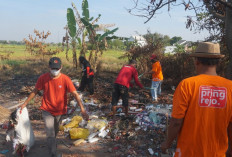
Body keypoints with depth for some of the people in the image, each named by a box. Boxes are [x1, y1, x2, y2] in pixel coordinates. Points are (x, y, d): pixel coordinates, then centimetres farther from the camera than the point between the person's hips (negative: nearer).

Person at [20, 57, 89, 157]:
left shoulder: (65, 79, -18)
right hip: (47, 110, -1)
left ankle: (52, 142, 57)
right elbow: (35, 91, 1)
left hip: (60, 111, 2)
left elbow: (75, 94, -20)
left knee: (55, 131, 25)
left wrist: (82, 109, -29)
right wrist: (25, 103, 6)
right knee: (50, 134, -9)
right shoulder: (43, 78, -13)